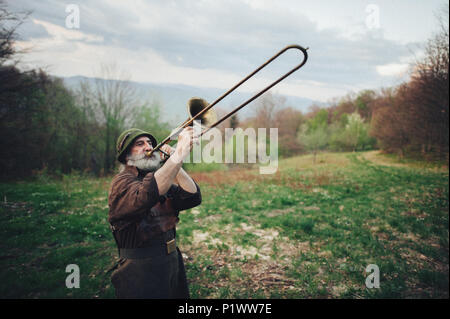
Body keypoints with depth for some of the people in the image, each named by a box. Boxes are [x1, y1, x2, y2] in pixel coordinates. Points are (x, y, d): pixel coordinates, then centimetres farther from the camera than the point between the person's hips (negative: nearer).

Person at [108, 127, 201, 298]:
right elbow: (146, 195, -38)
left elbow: (193, 198, -6)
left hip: (173, 263, 7)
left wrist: (176, 167, -16)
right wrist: (178, 155, -44)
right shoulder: (122, 182, -14)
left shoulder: (161, 179, 8)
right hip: (141, 272, -7)